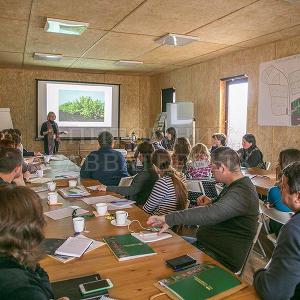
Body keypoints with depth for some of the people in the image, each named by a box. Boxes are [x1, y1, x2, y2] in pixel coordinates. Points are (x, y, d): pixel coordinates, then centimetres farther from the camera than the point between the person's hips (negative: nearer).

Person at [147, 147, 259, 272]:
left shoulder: (240, 193, -27)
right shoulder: (240, 184, 7)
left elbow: (210, 214, -40)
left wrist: (168, 219, -40)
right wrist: (212, 202, 2)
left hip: (222, 259, -10)